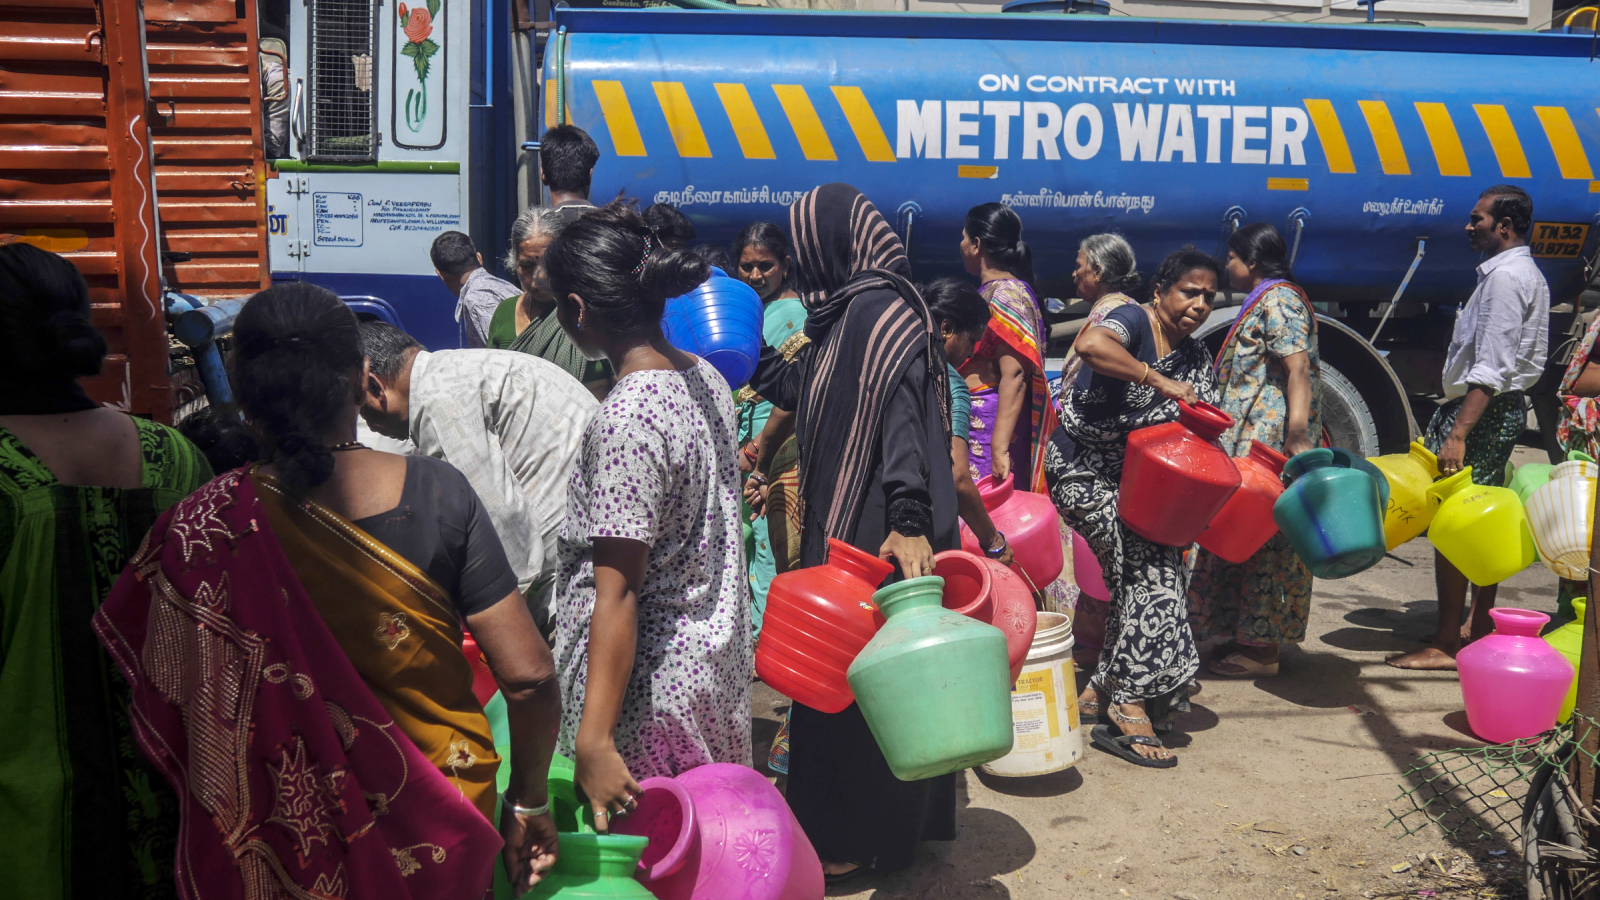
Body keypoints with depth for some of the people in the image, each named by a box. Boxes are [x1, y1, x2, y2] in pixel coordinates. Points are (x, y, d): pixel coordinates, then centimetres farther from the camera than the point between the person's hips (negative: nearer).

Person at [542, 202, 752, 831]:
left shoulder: (626, 420, -23)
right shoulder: (707, 380, 4)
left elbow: (617, 595, -24)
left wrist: (594, 739, -21)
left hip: (650, 689, -9)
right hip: (716, 663, 9)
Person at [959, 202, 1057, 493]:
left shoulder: (1006, 295, -13)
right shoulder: (992, 290, 17)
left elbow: (1015, 375, -22)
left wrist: (1000, 447, -28)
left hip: (991, 424, -9)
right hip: (972, 419, 9)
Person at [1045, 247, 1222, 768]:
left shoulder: (1196, 359, 10)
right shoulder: (1133, 321, -13)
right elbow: (1090, 344, -37)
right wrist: (1159, 381, -35)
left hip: (1137, 479, 8)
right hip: (1083, 471, -8)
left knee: (1146, 575, 3)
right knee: (1151, 567, -19)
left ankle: (1102, 691, 17)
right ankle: (1127, 708, -16)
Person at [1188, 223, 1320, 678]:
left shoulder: (1278, 300, -11)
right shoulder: (1264, 301, 22)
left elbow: (1299, 370, -20)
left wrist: (1297, 439, -27)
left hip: (1268, 438, -10)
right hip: (1252, 438, 10)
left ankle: (1260, 648, -2)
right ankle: (1250, 637, 17)